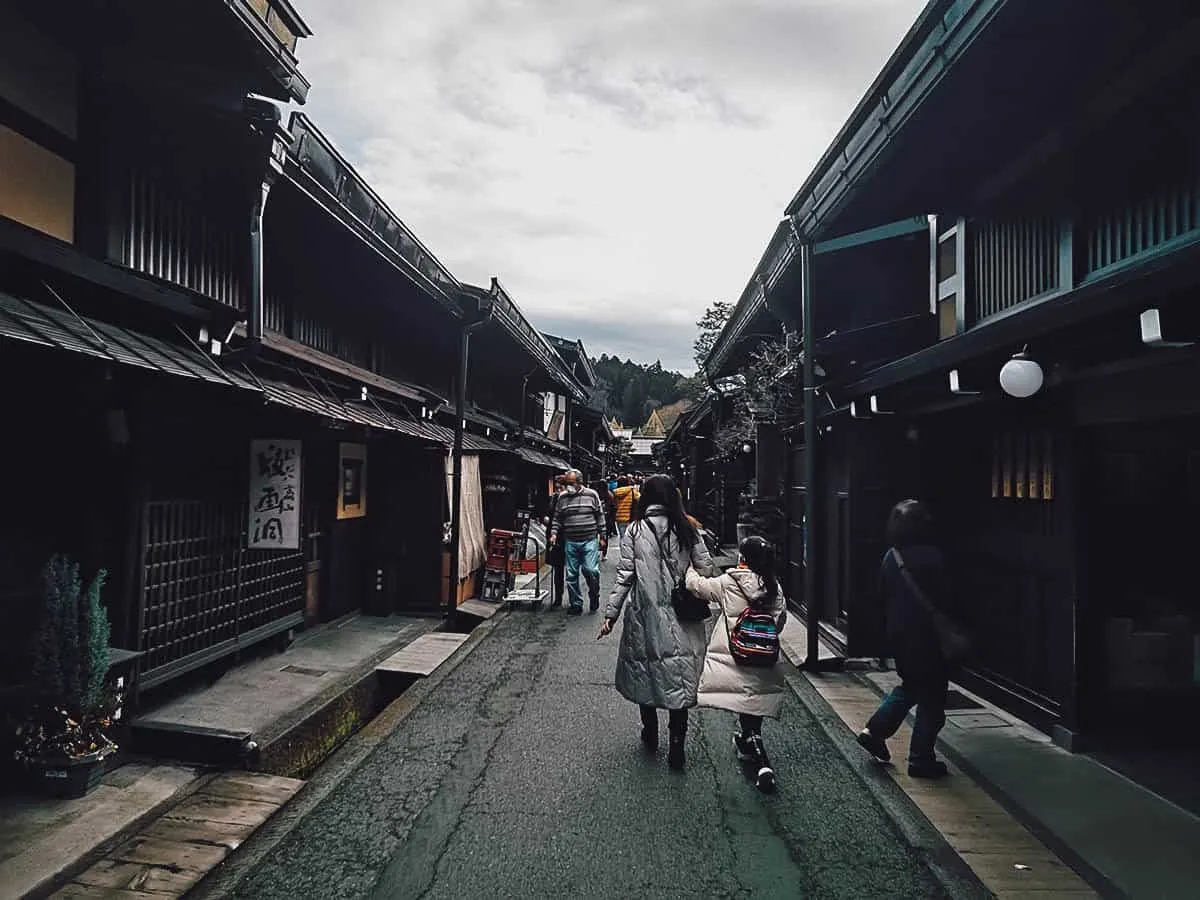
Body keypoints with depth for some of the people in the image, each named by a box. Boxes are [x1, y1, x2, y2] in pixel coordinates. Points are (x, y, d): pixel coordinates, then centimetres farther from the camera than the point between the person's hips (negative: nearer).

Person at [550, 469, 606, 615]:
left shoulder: (591, 495, 1)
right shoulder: (563, 497, 7)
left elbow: (600, 516, 5)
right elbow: (557, 518, 13)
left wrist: (602, 537, 4)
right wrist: (554, 533, -1)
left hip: (590, 540, -3)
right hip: (570, 542, 3)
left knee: (590, 570, -13)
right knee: (571, 574, 5)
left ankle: (594, 595, 14)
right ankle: (576, 604, 17)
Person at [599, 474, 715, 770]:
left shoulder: (634, 530, -5)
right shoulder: (686, 530, -1)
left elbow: (625, 575, -7)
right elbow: (706, 569, -1)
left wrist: (611, 614, -2)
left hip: (644, 614, 0)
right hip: (681, 617, 1)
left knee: (645, 672, 17)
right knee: (679, 678, 5)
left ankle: (650, 734, 31)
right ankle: (676, 744, 2)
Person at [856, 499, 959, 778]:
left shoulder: (890, 557, 2)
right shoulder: (931, 557, -17)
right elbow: (944, 601, -14)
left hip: (899, 637, 6)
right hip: (929, 640, -6)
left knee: (909, 687, 24)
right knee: (931, 701, 6)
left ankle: (874, 732, 18)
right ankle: (921, 760, 13)